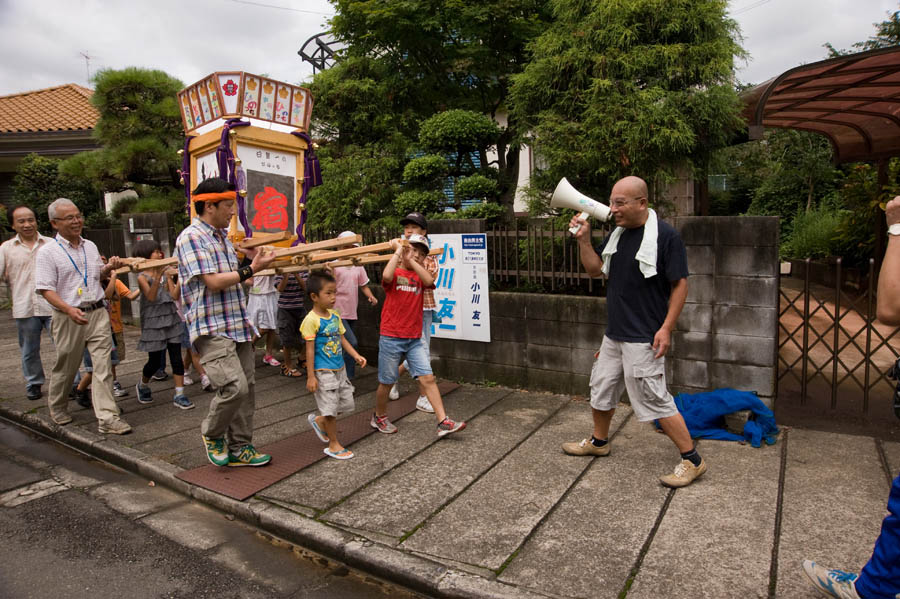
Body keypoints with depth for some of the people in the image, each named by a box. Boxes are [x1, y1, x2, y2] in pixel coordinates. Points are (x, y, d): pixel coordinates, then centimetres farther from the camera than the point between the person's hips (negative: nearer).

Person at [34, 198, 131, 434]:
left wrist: (109, 267, 3)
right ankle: (57, 409, 37)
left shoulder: (90, 246, 12)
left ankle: (108, 417, -4)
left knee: (103, 365, -5)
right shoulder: (48, 252, -5)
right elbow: (46, 289, -11)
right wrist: (69, 309, -26)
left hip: (98, 313, 3)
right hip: (68, 318, -3)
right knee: (66, 367, 12)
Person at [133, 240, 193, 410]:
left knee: (176, 357, -2)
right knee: (155, 362, 4)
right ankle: (142, 385, 34)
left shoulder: (166, 272, 7)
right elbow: (151, 297, -20)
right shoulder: (142, 277, -4)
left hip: (172, 319, 4)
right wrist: (159, 276, -30)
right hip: (154, 322, -3)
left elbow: (175, 295, 0)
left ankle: (179, 395, 1)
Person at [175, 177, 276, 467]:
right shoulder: (191, 237, -10)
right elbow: (213, 282, -17)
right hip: (212, 329, -9)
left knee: (246, 387, 8)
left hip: (237, 325, 9)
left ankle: (239, 447, 20)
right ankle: (212, 434, 11)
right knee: (234, 386, -17)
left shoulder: (222, 237, 17)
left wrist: (249, 259, 9)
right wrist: (252, 269, -14)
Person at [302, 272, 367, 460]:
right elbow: (310, 349, -15)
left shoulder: (335, 315, 6)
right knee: (331, 407, 2)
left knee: (346, 403, 15)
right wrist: (311, 376, -14)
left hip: (340, 369, 8)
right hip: (323, 372, -8)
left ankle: (319, 420, 39)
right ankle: (333, 445, 19)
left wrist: (356, 356, 2)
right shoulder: (311, 320, -17)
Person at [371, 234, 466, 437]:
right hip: (391, 338, -3)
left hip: (414, 339, 4)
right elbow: (386, 277, -28)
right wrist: (398, 250, -18)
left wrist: (412, 261, -13)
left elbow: (429, 281, -15)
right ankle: (379, 417, 31)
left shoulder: (419, 275, 9)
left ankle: (443, 422, 0)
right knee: (387, 382, 9)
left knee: (428, 378, -2)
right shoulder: (395, 273, -2)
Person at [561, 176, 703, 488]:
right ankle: (598, 441, 41)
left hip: (644, 338, -8)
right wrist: (583, 239, -2)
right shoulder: (618, 234, 8)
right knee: (601, 388, 19)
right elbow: (595, 269, 12)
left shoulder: (666, 235, -14)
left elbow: (680, 284, -14)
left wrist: (666, 327, -18)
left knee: (653, 398, -5)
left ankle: (692, 460, 11)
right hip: (615, 333, 8)